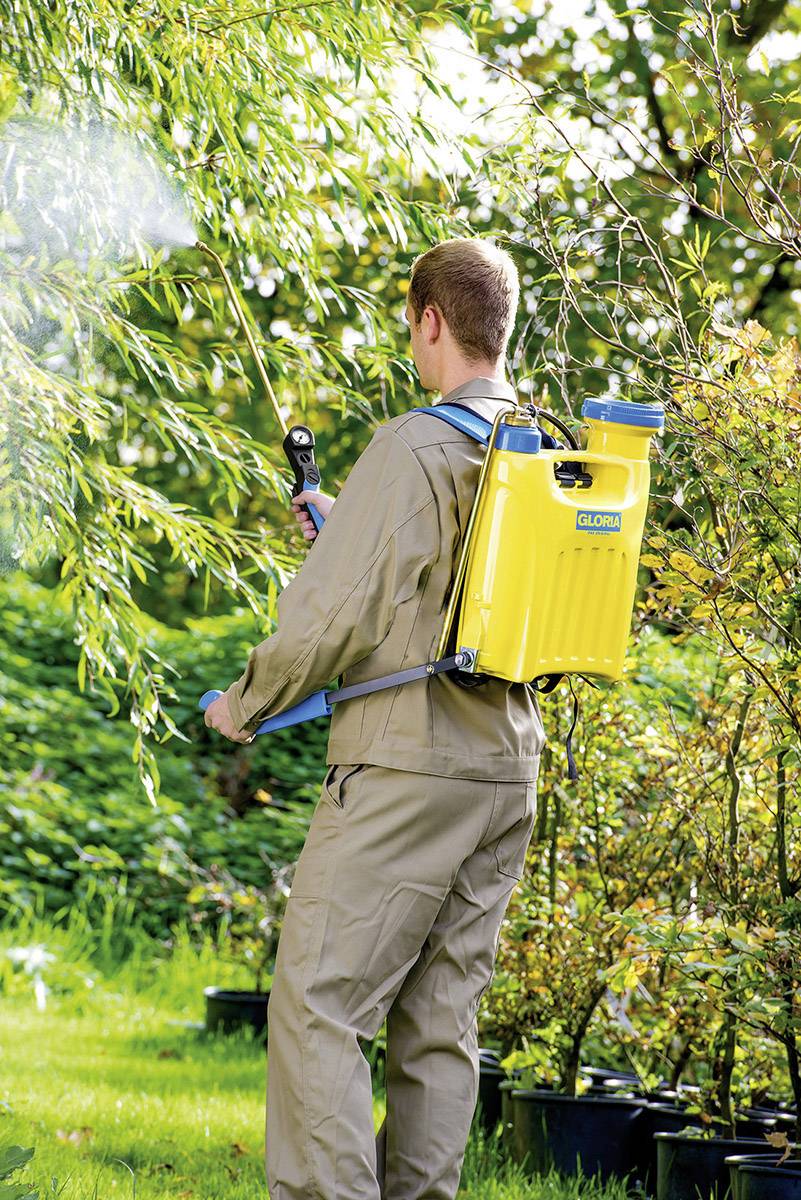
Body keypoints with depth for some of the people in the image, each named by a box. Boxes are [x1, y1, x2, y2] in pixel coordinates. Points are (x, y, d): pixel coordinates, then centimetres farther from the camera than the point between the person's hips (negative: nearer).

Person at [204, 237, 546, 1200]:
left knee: (317, 1004, -4)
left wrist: (243, 706, 2)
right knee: (441, 1017, 11)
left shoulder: (414, 447, -12)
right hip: (508, 767, 8)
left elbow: (335, 614, -13)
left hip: (406, 768, -8)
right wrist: (345, 522, 28)